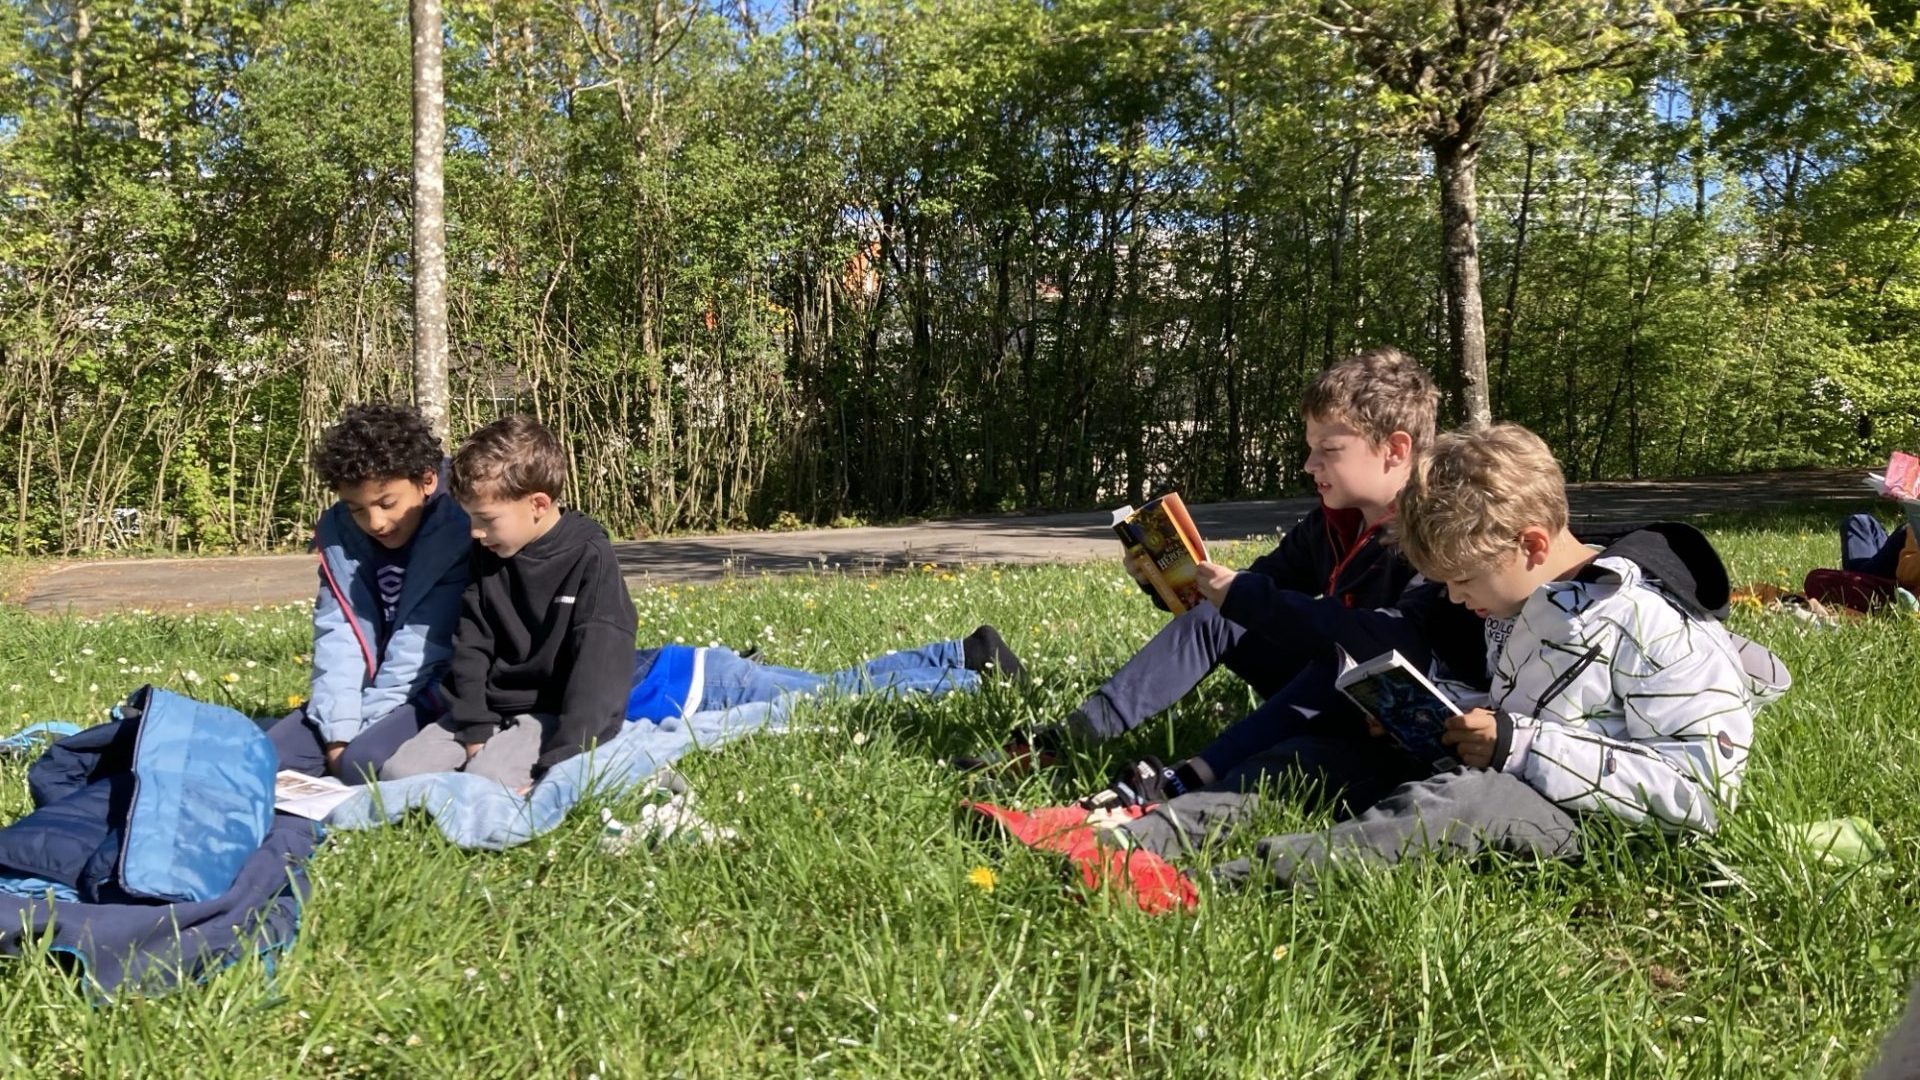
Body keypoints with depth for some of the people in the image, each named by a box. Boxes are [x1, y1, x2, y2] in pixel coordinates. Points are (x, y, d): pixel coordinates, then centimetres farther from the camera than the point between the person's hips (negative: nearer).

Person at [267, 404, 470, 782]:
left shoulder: (460, 531, -18)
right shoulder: (338, 530, 0)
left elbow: (424, 645, -19)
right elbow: (336, 635, -5)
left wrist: (364, 727, -18)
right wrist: (339, 731, -17)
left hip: (438, 695, -6)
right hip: (367, 692, 6)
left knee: (365, 762, -30)